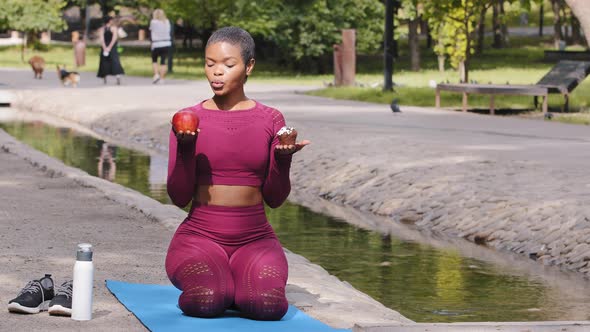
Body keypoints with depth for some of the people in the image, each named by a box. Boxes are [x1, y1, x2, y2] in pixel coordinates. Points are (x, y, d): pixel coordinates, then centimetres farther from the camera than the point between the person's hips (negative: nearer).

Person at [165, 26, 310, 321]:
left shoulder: (270, 120, 4)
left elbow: (275, 198, 5)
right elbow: (179, 197, -2)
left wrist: (283, 160, -14)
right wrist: (185, 149, -18)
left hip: (254, 238, 1)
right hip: (200, 236, -1)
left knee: (268, 305, -30)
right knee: (205, 302, -33)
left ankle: (241, 287, 6)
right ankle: (204, 284, 5)